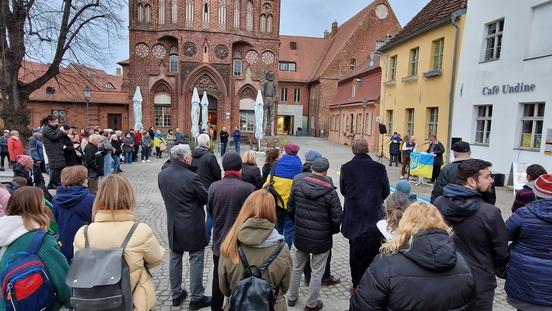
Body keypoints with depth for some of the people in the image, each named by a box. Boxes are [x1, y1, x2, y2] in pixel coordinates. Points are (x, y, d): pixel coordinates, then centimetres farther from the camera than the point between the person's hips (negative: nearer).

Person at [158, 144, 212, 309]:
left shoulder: (162, 175, -3)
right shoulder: (191, 177, -23)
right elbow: (206, 198, -12)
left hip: (173, 224, 6)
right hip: (193, 225, -6)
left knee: (175, 258, 17)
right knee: (196, 259, 6)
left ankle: (176, 295, 30)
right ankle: (196, 298, 16)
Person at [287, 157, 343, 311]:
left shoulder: (298, 184, -8)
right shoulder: (330, 191, -19)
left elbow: (290, 209, 1)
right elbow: (337, 218, -14)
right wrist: (333, 230, 7)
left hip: (300, 236, 4)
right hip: (321, 239, -4)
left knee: (297, 267, 23)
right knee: (317, 272, 13)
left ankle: (292, 297, 38)